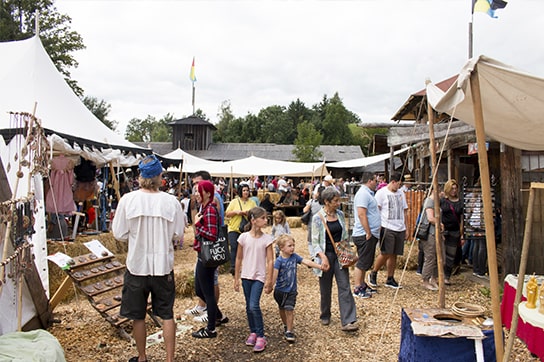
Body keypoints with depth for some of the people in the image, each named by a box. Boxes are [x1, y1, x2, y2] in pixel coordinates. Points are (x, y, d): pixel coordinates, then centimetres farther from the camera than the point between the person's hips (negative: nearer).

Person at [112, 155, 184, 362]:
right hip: (163, 267, 0)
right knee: (167, 315, 14)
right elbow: (178, 235, -3)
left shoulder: (128, 200, -12)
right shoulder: (171, 202, -12)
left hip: (136, 266, 0)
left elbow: (119, 234, -4)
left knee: (138, 316, 18)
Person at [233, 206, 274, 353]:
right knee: (249, 307, 12)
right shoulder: (244, 237, -7)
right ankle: (253, 332, 29)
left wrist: (269, 281, -7)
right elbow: (239, 259, 2)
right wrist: (236, 279, 5)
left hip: (259, 277, -2)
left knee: (254, 306, -12)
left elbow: (270, 261, -6)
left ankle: (261, 336, 2)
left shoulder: (267, 238, -9)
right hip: (246, 276, 2)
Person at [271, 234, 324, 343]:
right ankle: (286, 326, 41)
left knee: (289, 309, -8)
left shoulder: (294, 256, -6)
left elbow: (306, 262, -10)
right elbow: (274, 274, -21)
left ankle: (289, 332, 2)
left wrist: (319, 266, -17)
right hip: (280, 290, -1)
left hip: (291, 290, 1)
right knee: (282, 309, 17)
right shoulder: (279, 260, -18)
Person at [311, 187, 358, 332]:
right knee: (325, 288, 10)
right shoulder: (317, 218, -11)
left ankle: (348, 321, -2)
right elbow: (315, 242, -10)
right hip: (326, 255, -3)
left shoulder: (340, 214, 4)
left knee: (344, 287, -3)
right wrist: (323, 257, -22)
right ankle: (325, 316, 31)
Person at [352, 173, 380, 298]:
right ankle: (357, 289, 2)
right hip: (365, 235, -11)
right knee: (362, 263, -4)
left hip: (371, 234, 11)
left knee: (366, 262, 17)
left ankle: (362, 284, 26)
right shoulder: (363, 193, -16)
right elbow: (361, 214, -25)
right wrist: (368, 232, -23)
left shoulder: (368, 193, 18)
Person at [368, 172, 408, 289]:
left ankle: (390, 279, 17)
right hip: (387, 228, -6)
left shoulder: (401, 193, 16)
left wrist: (405, 228, 17)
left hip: (400, 229, 6)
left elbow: (404, 211, 21)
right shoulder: (381, 192, -3)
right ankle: (373, 274, 11)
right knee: (385, 253, -9)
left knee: (394, 255, 8)